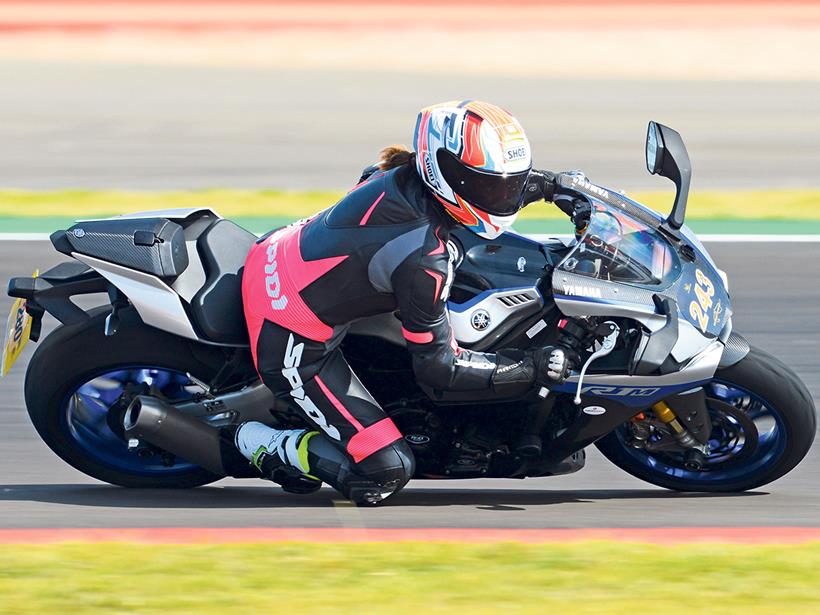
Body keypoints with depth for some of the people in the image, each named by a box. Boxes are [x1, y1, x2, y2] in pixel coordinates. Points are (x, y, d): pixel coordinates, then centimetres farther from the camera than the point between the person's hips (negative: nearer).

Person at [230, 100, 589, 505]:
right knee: (387, 471, -9)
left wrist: (544, 184, 13)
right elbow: (437, 366, -18)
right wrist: (532, 370, -15)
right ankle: (263, 444, 5)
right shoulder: (422, 261, -30)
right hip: (292, 343, -9)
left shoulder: (407, 175, -8)